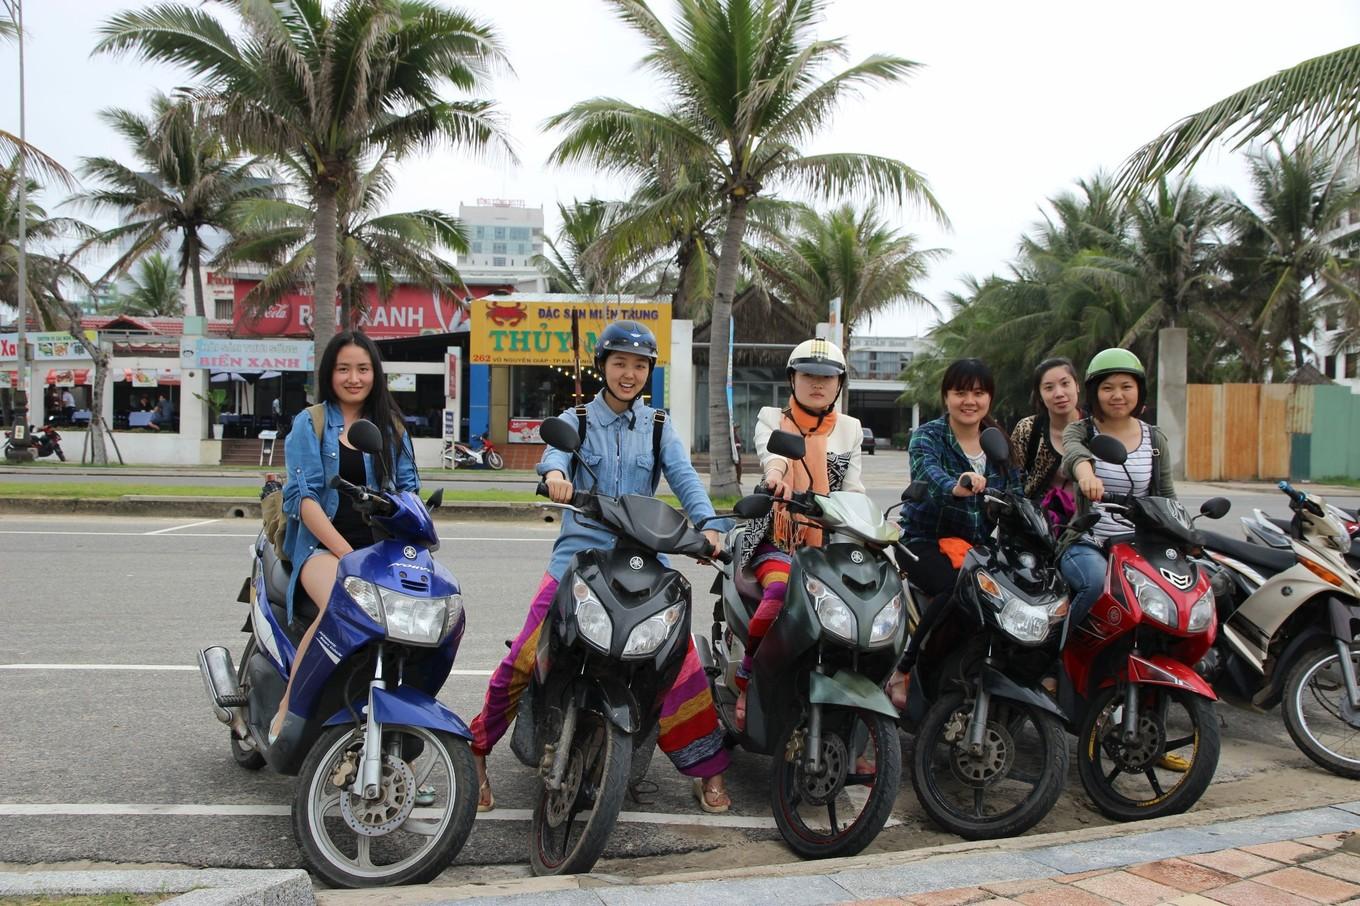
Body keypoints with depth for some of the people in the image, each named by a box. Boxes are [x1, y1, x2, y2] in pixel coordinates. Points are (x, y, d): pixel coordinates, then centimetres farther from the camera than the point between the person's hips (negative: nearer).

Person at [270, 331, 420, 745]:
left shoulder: (390, 426, 19)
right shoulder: (310, 423, 7)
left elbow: (408, 488, 11)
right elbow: (303, 497, -4)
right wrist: (344, 551, -17)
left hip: (379, 547, 3)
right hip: (320, 544, -3)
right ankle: (286, 716, -22)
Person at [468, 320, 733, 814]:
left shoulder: (658, 427, 13)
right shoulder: (575, 420, 9)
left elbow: (683, 476, -2)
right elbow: (554, 453, -11)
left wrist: (708, 523, -21)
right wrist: (555, 474, -37)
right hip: (579, 552, -1)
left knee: (681, 657, -11)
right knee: (523, 657, -9)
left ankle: (708, 768, 3)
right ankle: (475, 752, 9)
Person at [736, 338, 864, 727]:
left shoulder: (849, 429, 18)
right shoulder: (771, 418, 10)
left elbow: (853, 487, 7)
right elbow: (769, 450, -15)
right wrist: (775, 470, -40)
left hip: (827, 540, 3)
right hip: (775, 537, -3)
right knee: (781, 592, -33)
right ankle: (747, 681, -14)